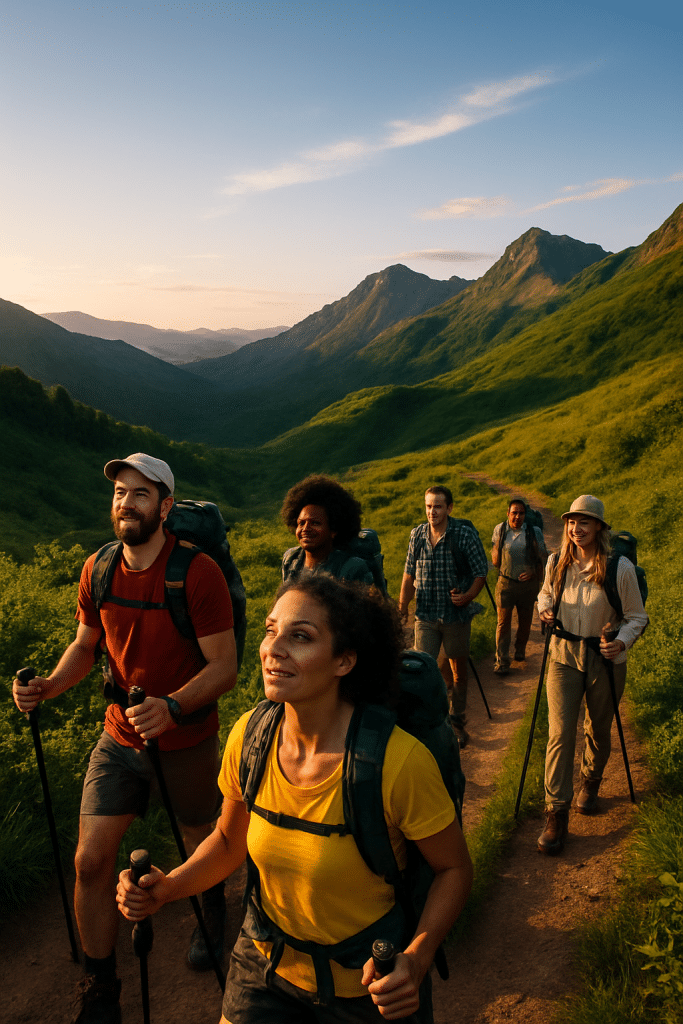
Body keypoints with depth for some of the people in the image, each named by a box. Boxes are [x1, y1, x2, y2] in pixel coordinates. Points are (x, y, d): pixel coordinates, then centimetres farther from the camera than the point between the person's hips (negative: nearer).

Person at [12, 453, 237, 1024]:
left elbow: (224, 665, -21)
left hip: (187, 741, -3)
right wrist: (50, 686, -9)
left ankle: (214, 911, 53)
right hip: (120, 737, 4)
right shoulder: (98, 570, -4)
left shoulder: (198, 572, -21)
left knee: (205, 848, 17)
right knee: (91, 859, 1)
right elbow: (87, 644, 9)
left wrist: (171, 707, -36)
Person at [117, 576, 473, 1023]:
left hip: (367, 988, -3)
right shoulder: (250, 735, -15)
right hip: (264, 967, 3)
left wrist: (416, 960, -28)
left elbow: (454, 868, -14)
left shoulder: (399, 760, -29)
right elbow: (230, 842, 2)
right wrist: (166, 887, -13)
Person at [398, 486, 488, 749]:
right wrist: (402, 606, 11)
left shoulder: (465, 534, -9)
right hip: (426, 614, 2)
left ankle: (457, 722, 30)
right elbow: (409, 573, 12)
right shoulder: (417, 534, 2)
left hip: (456, 614, -2)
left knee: (458, 669, 12)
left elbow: (481, 571, -4)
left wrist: (468, 595, -20)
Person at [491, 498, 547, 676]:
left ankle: (520, 649, 39)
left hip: (528, 583, 1)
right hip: (505, 582, -1)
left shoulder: (534, 532, -1)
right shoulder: (499, 530, 2)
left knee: (525, 620, 13)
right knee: (503, 621, -5)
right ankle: (502, 661, -2)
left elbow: (543, 558, 4)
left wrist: (533, 572, -9)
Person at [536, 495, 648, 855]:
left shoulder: (621, 568, -12)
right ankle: (556, 814, -1)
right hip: (564, 656, 1)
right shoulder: (556, 563, -3)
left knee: (598, 730, 16)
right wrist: (545, 608, -5)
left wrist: (622, 640, -23)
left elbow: (637, 616, -4)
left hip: (605, 661, -1)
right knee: (560, 733, -7)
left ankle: (590, 783, 46)